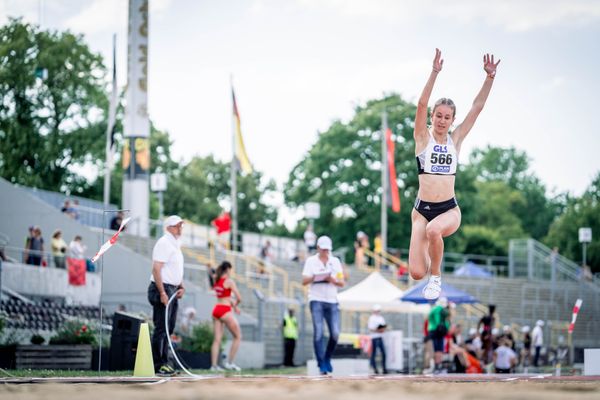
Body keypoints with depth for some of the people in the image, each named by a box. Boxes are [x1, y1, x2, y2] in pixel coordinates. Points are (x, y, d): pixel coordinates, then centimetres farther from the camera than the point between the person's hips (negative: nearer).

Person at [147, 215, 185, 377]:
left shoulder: (176, 244, 18)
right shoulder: (164, 243, -12)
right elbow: (156, 269, -19)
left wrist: (181, 287, 11)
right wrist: (162, 293, -23)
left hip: (173, 290, 10)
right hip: (162, 289, -10)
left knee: (169, 328, 10)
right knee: (161, 328, -9)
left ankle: (164, 363, 15)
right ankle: (157, 365, -7)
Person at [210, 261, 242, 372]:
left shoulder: (216, 280, 13)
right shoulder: (229, 281, -8)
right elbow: (239, 298, -11)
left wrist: (233, 304, 14)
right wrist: (235, 305, 8)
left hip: (216, 309, 7)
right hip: (225, 310, -7)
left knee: (217, 339, 5)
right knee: (237, 336, 5)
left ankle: (214, 365, -2)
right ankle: (230, 362, 1)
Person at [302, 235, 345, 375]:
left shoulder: (335, 261, 14)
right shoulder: (311, 261, 7)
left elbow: (342, 283, 11)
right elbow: (304, 281, -1)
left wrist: (333, 280, -10)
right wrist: (315, 276, -20)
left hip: (332, 301, 3)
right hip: (316, 300, -3)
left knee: (335, 333, -8)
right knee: (318, 332, -13)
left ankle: (327, 358, 15)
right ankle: (321, 365, -11)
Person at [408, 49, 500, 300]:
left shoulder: (456, 139, 8)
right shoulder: (423, 137, 3)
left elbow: (477, 107, 3)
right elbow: (422, 104, -10)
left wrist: (490, 77, -6)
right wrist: (434, 73, -20)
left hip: (449, 210, 1)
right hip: (423, 209, -1)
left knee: (433, 230, -37)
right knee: (416, 273, -10)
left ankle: (436, 277, -10)